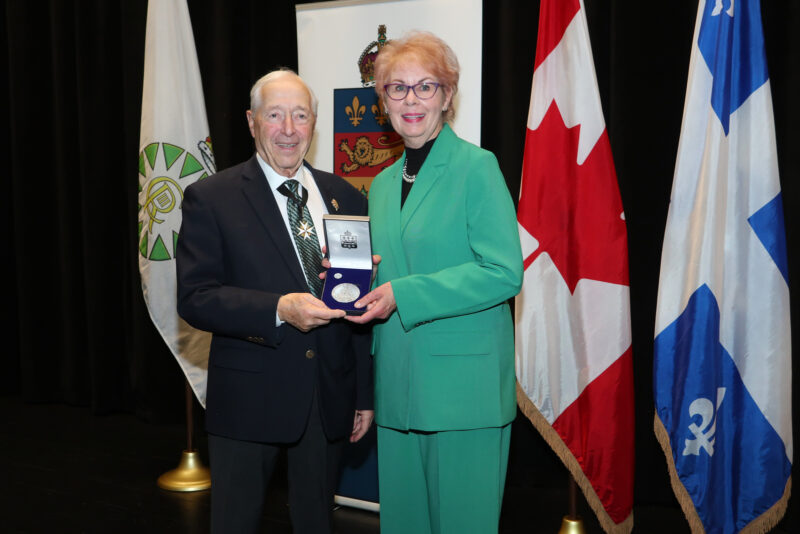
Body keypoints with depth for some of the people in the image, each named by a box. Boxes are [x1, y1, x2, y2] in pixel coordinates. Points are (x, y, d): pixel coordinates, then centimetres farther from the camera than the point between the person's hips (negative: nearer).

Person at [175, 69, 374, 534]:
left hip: (330, 398, 3)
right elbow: (195, 298, -12)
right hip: (248, 399, -3)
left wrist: (366, 394, 8)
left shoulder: (346, 197, 6)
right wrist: (278, 309, -25)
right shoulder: (211, 198, -5)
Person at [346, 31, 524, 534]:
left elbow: (504, 272, -16)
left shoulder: (477, 167, -7)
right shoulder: (384, 183, 15)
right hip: (399, 384, 7)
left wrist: (403, 295, -19)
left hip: (464, 385, -6)